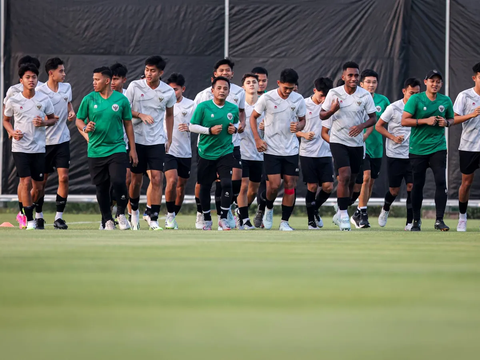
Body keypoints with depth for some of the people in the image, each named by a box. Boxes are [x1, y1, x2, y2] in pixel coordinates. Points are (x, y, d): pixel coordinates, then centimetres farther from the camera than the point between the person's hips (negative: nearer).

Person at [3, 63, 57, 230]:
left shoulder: (44, 99, 0)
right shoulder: (13, 100, -3)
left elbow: (52, 119, 11)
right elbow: (6, 120, 11)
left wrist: (44, 122, -11)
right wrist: (12, 132, -9)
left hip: (39, 148, 2)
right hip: (20, 147, -2)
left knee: (38, 186, 5)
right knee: (26, 182, -12)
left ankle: (27, 209, 32)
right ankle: (29, 220, -4)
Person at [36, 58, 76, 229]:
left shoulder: (67, 87, 5)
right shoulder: (39, 91, -10)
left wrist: (71, 112, 3)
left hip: (62, 139, 3)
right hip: (44, 141, -3)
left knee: (63, 177, -7)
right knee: (42, 181, 3)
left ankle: (59, 217, 0)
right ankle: (38, 215, 19)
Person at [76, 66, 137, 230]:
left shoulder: (121, 100, 1)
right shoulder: (89, 99, 3)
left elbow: (128, 124, 8)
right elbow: (79, 120, 10)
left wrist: (133, 150, 7)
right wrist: (85, 128, -14)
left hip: (117, 149, -2)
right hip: (95, 151, 2)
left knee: (119, 182, -17)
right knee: (101, 188, 5)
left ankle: (121, 214, 6)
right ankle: (107, 220, 20)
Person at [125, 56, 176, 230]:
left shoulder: (168, 92, -1)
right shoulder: (135, 86, -5)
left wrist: (169, 139, 13)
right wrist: (141, 115, -17)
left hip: (157, 142, 0)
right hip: (137, 139, 0)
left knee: (157, 178, -11)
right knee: (136, 179, 7)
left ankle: (154, 219, -10)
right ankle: (134, 211, 33)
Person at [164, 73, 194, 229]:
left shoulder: (191, 105, 2)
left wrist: (189, 128, -14)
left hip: (185, 152, 2)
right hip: (168, 150, -2)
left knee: (181, 186, 9)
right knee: (172, 181, -20)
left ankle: (173, 217, 25)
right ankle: (170, 215, -8)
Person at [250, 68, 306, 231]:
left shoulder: (298, 99, 1)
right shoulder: (267, 98, -8)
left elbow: (302, 120, 15)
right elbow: (253, 117, 3)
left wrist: (299, 126, -10)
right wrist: (257, 139, -7)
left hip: (291, 150, 3)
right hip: (271, 149, -3)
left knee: (290, 185, -1)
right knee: (274, 185, -11)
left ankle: (284, 222, 8)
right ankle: (269, 209, 21)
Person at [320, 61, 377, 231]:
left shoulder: (365, 95, -3)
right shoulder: (334, 93, -6)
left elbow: (373, 118, 2)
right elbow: (322, 115, 1)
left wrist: (362, 126, -18)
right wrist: (332, 110, -21)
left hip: (357, 143, 3)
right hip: (338, 141, -3)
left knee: (351, 181, 9)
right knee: (345, 176, -19)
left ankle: (340, 214, 27)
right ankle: (344, 214, -12)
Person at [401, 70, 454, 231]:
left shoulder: (446, 101, 5)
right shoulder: (415, 99, -4)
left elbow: (451, 119, 20)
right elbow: (404, 121, -8)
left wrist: (446, 122, -4)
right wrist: (425, 121, -17)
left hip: (438, 147, 2)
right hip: (418, 149, -1)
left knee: (441, 181, -12)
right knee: (417, 184, 4)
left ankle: (439, 220, -8)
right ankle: (416, 221, 18)